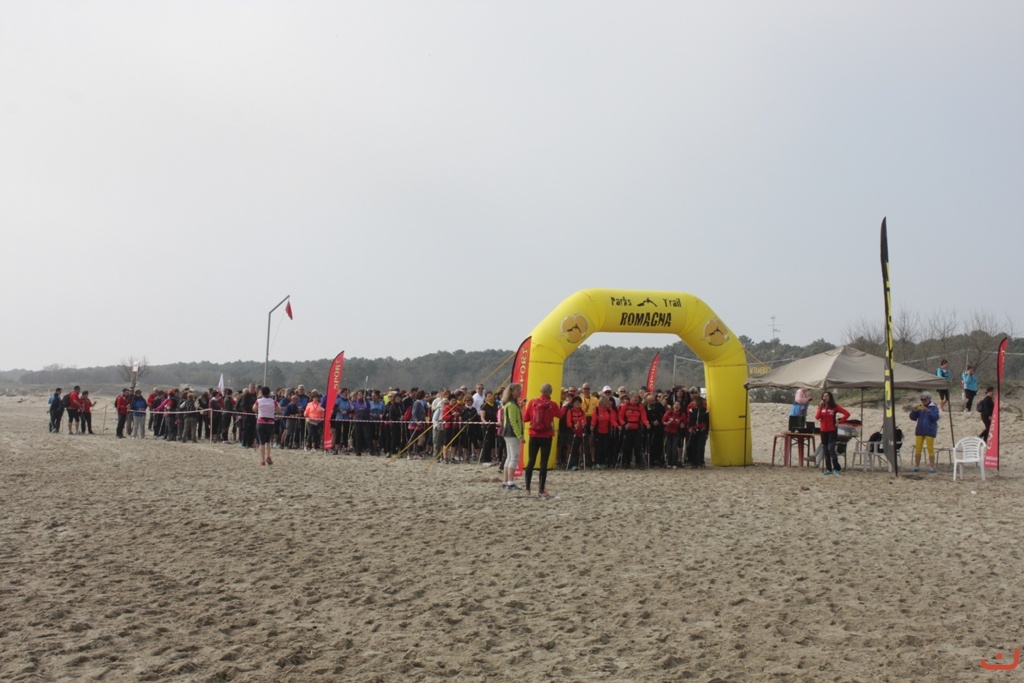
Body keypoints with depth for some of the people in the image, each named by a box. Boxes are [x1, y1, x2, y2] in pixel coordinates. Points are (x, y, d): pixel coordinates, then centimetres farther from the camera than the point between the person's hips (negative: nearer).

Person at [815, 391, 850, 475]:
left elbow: (847, 414, -8)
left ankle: (836, 469, -10)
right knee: (826, 450, 6)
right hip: (823, 431, 5)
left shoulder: (834, 407, -4)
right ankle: (828, 469, 13)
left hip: (832, 431, -5)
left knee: (831, 449, -15)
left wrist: (839, 422, -10)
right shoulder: (821, 407, 7)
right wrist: (820, 407, -14)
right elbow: (817, 417, -8)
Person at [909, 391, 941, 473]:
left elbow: (936, 417, -14)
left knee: (930, 449, -2)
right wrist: (915, 410, -9)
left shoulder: (934, 407, -2)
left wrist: (928, 411, -24)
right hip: (920, 431, 4)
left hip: (929, 431, -4)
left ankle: (932, 467, 2)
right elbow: (913, 417, 9)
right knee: (917, 449, 2)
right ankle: (916, 467, 8)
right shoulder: (919, 407, 10)